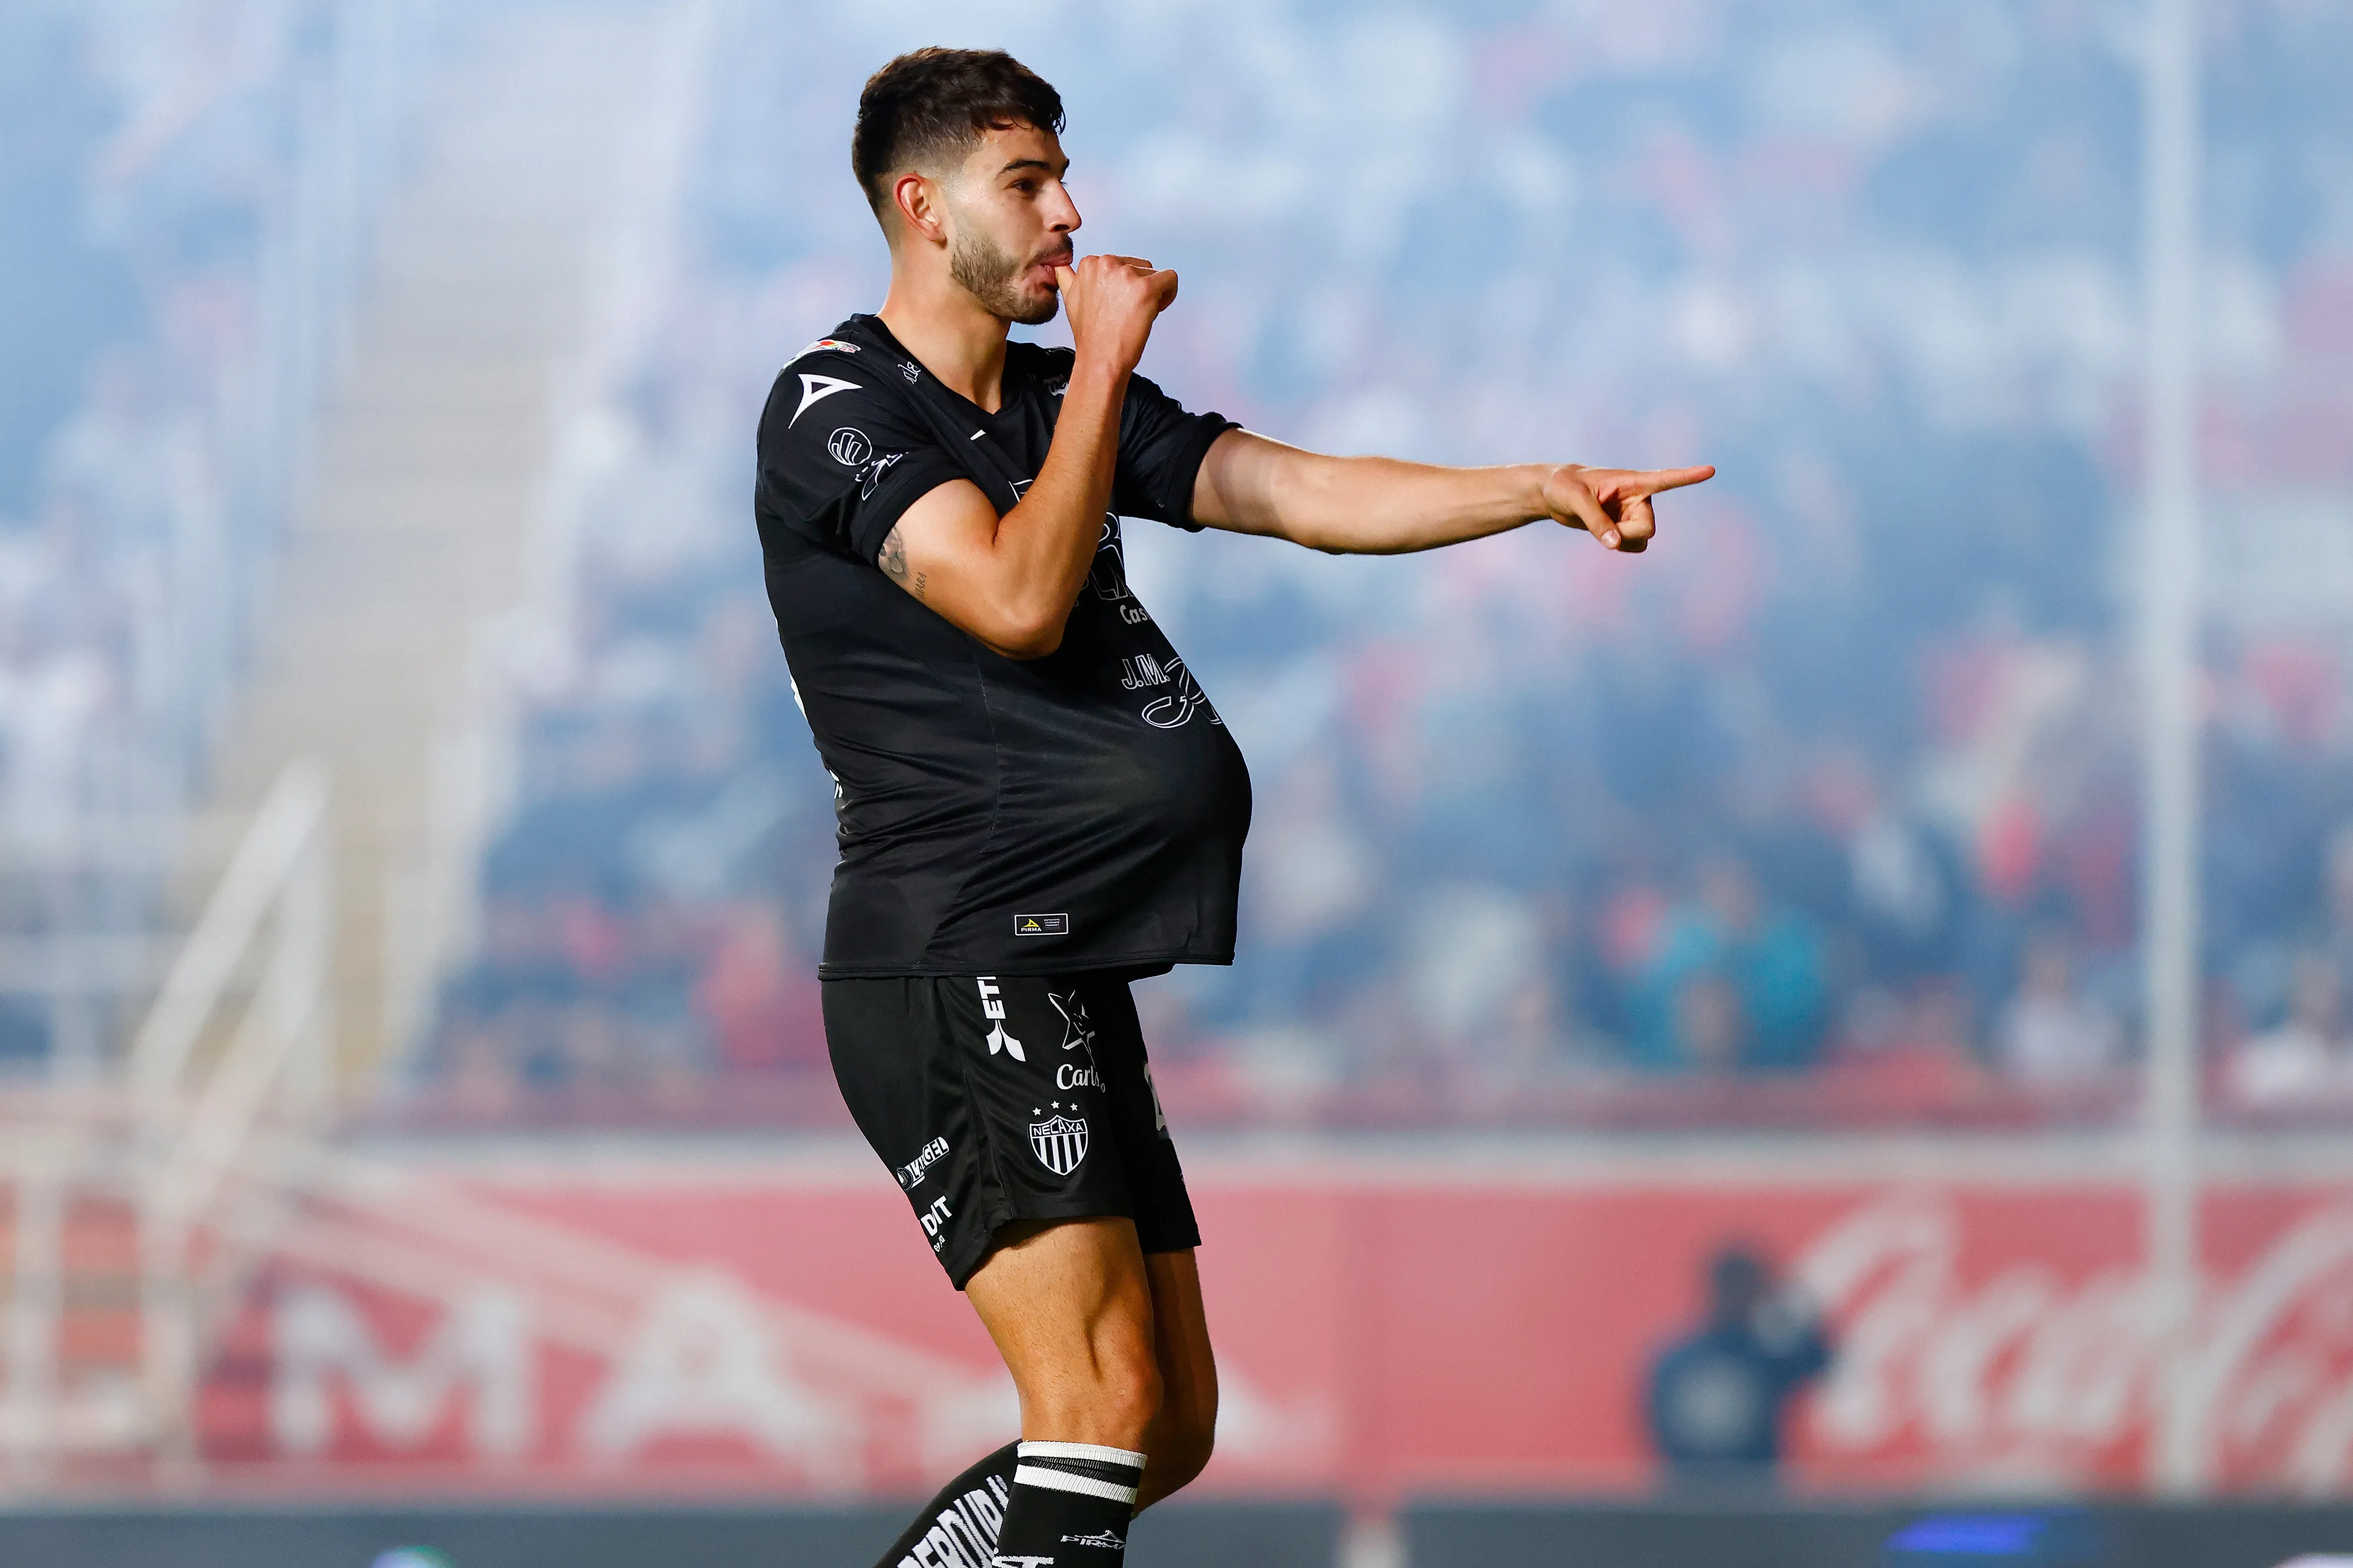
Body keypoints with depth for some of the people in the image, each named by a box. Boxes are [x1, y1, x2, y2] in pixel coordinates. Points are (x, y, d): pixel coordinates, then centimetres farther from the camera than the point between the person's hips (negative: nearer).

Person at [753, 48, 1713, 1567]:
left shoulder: (1067, 402, 19)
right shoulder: (836, 404, -6)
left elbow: (1301, 493, 13)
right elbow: (1018, 597, -20)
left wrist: (1546, 490, 2)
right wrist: (1103, 365, -12)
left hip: (1071, 978, 9)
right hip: (954, 969, -9)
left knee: (1169, 1430, 9)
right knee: (1105, 1408, -21)